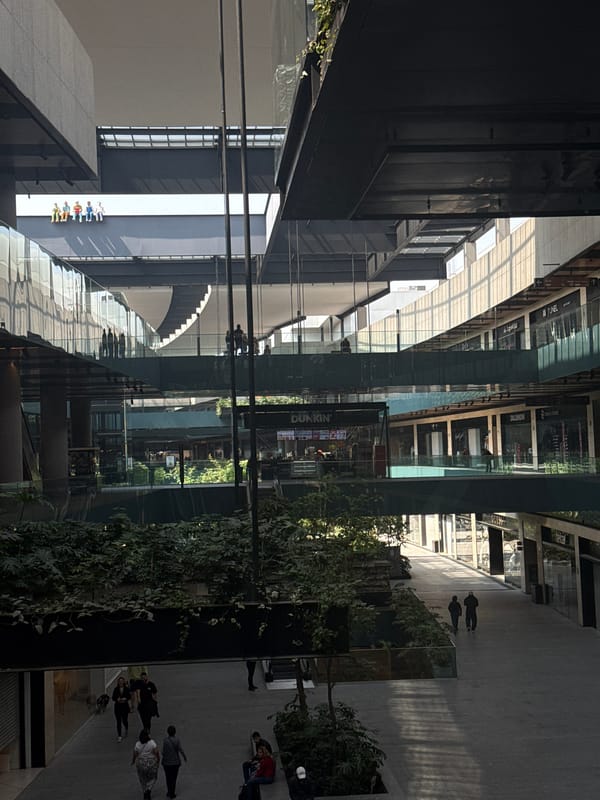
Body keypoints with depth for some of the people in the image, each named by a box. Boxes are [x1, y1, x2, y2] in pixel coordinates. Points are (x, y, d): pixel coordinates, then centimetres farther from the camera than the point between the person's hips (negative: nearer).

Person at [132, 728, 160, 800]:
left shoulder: (137, 744, -9)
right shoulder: (152, 743, -14)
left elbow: (135, 755, -3)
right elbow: (157, 753, -14)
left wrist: (133, 761, 15)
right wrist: (158, 760, 1)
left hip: (140, 764, 2)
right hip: (151, 763, -2)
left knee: (143, 779, 18)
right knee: (152, 778, 17)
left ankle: (145, 794, 21)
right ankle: (149, 789, -3)